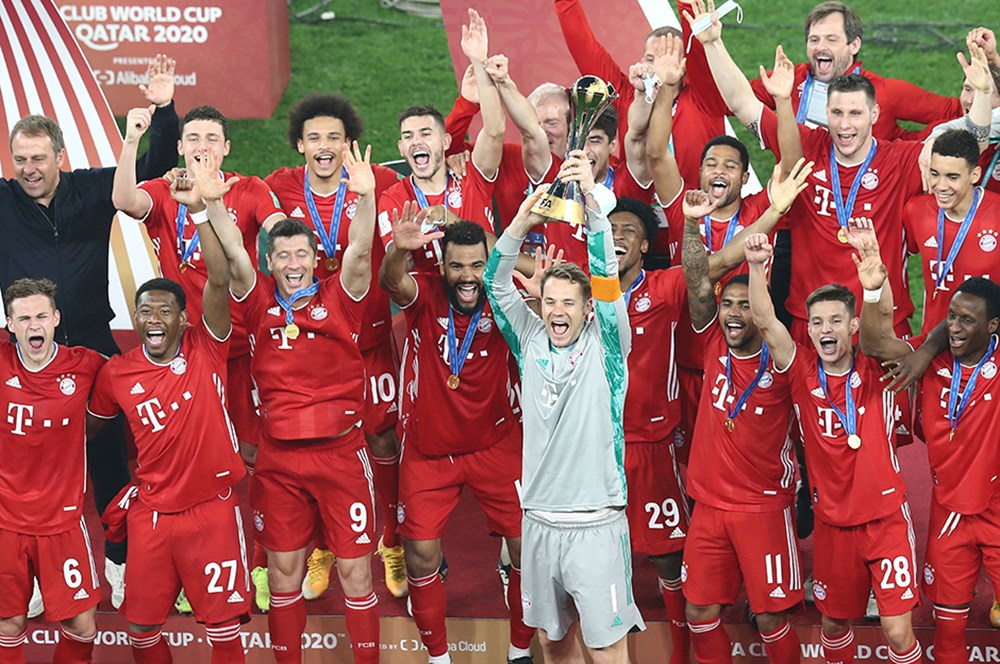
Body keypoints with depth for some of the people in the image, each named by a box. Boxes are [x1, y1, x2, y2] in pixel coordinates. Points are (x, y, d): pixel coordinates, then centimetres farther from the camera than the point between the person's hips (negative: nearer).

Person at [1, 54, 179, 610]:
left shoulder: (92, 190, -3)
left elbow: (155, 167, 3)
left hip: (93, 349, 0)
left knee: (108, 458, 9)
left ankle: (121, 561, 24)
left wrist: (163, 111, -10)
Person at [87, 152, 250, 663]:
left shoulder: (205, 349, -7)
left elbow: (219, 281, -21)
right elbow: (92, 424, 17)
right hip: (150, 513, 3)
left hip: (212, 508, -2)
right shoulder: (115, 373, 0)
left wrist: (203, 210, -29)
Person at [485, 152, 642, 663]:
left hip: (595, 523, -4)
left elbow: (606, 276, -14)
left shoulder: (604, 346, -2)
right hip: (538, 520, 4)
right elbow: (497, 284, 1)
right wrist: (522, 221, -13)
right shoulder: (531, 343, 7)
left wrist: (592, 200, -25)